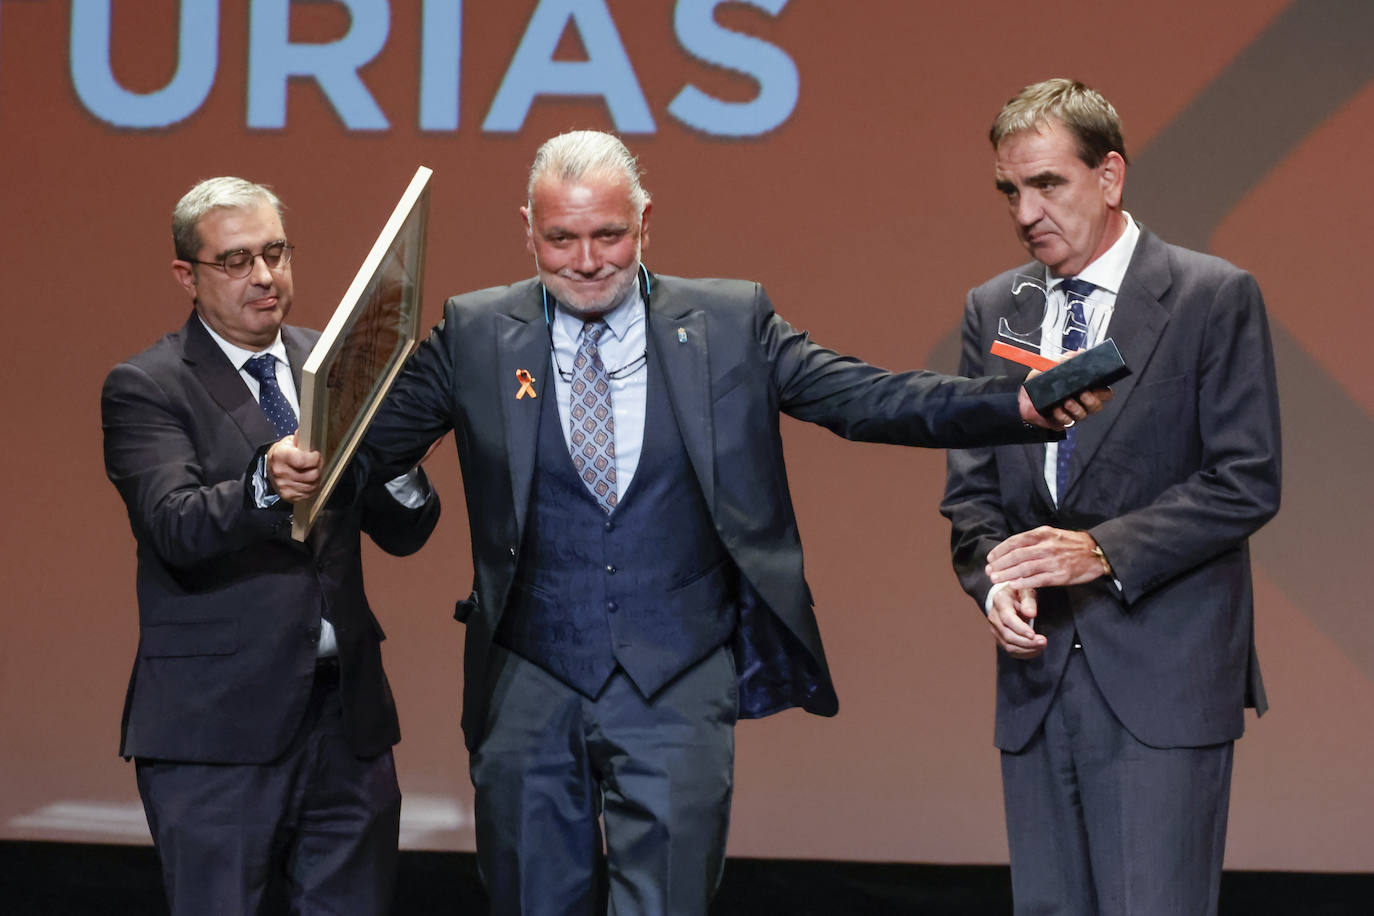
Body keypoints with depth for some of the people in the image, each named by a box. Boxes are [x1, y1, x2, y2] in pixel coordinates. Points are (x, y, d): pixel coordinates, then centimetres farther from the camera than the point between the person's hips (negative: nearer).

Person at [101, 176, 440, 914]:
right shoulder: (144, 389, -3)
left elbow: (404, 534, 10)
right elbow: (177, 528, -19)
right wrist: (265, 486, -38)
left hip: (347, 713, 5)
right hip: (218, 721, -5)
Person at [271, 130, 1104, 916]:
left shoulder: (730, 326, 1)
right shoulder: (475, 335, 3)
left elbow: (867, 400, -3)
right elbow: (378, 438, 1)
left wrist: (1020, 407, -16)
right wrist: (307, 466, -22)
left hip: (678, 691, -1)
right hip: (531, 691, 1)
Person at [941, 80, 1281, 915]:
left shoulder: (1215, 298, -3)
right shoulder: (994, 309, 13)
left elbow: (1246, 483, -9)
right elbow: (971, 488, 13)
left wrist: (1102, 550, -18)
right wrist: (995, 581, -8)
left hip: (1163, 683, -5)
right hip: (1039, 678, 5)